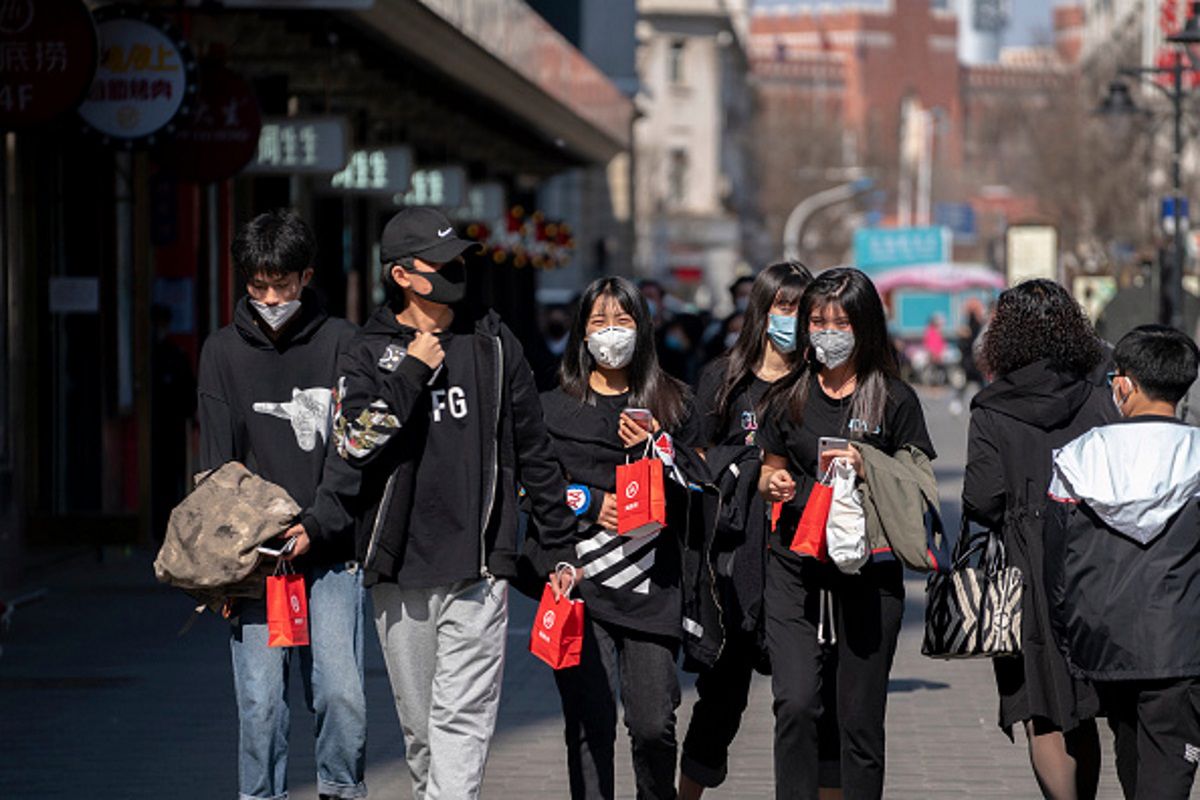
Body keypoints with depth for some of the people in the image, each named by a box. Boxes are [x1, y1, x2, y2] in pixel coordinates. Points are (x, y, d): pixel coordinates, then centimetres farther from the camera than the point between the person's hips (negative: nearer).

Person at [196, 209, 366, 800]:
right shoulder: (224, 351, 9)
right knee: (259, 700, -3)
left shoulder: (340, 344, 4)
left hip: (331, 554, -1)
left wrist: (318, 525, -14)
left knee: (341, 691, -9)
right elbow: (218, 462, 5)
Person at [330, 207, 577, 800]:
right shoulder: (370, 354, 3)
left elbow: (533, 450, 13)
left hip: (478, 568, 0)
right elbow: (355, 444, -13)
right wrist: (412, 372, -13)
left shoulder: (493, 343, 8)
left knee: (462, 717, -10)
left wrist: (560, 545, 13)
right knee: (419, 726, 10)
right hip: (399, 572, 1)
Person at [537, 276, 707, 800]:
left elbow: (698, 492, 10)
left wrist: (656, 448, -6)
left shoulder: (672, 405, 14)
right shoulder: (553, 408, 12)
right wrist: (590, 503, -5)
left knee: (654, 725, -5)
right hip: (581, 584, 0)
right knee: (590, 723, -7)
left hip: (652, 586, 0)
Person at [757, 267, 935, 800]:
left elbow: (916, 491, 2)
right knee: (795, 705, -13)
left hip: (868, 571, -2)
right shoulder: (789, 397, 10)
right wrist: (774, 484, -3)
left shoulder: (895, 400, 1)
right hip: (794, 570, 2)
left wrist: (866, 470, -15)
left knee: (859, 718, 2)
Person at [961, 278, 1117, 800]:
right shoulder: (1098, 401, 0)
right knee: (1081, 713, 15)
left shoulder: (992, 414, -7)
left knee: (1042, 718, 2)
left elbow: (983, 502, -11)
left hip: (1026, 576, -3)